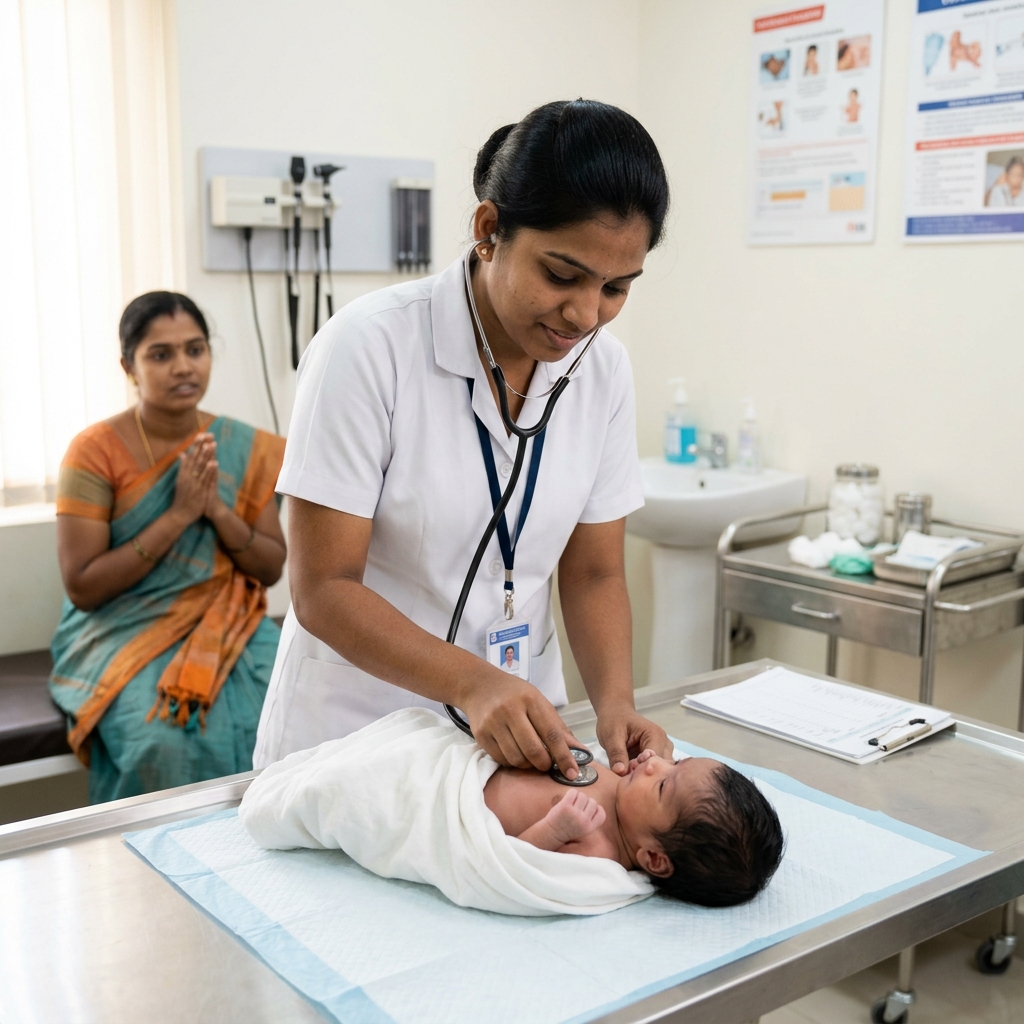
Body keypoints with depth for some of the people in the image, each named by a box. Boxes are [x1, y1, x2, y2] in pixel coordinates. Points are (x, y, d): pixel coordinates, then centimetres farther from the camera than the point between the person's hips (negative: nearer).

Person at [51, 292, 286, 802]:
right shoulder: (96, 450, -7)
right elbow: (82, 587, -11)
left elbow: (272, 567, 6)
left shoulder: (243, 447, 4)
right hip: (125, 631, -3)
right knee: (164, 741, -32)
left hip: (225, 626, 3)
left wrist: (218, 511, -12)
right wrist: (178, 515, -17)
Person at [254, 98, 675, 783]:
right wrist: (473, 683, -32)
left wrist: (616, 702, -17)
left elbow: (594, 574, 0)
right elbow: (323, 589, -19)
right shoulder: (371, 346, -20)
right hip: (354, 733, -3)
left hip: (520, 731, 4)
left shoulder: (604, 368, -5)